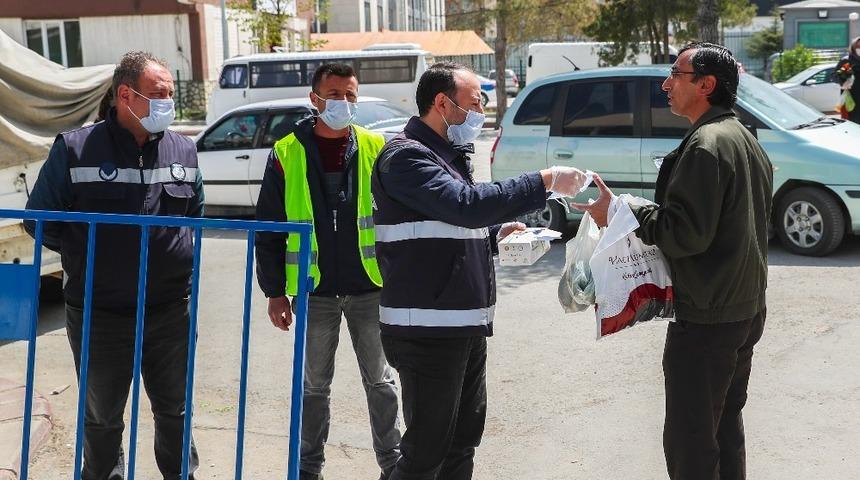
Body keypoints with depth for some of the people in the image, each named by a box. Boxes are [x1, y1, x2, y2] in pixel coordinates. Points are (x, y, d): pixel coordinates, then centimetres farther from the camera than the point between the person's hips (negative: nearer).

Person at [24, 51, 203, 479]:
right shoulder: (75, 148, -7)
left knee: (174, 409, 16)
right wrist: (84, 255, -5)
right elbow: (40, 217, 1)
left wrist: (180, 254, 4)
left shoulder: (183, 151, 4)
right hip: (98, 315, -2)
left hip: (170, 311, 2)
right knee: (102, 418, 15)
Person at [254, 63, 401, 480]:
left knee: (380, 381, 10)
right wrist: (274, 291, 0)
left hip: (370, 288, 0)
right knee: (314, 386, 12)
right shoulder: (287, 154, -2)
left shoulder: (375, 149, 0)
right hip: (314, 291, 0)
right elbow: (268, 229, 2)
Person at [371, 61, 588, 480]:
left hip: (466, 327, 10)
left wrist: (495, 234, 8)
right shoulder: (406, 156, -14)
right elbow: (467, 204, -27)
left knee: (463, 441, 17)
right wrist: (546, 181, -22)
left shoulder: (449, 155, 18)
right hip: (427, 331, -10)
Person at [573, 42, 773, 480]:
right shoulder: (747, 141, 14)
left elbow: (685, 231, -23)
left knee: (689, 443, -3)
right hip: (746, 309, 10)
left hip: (705, 320, -10)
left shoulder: (704, 145, -18)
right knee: (725, 427, 21)